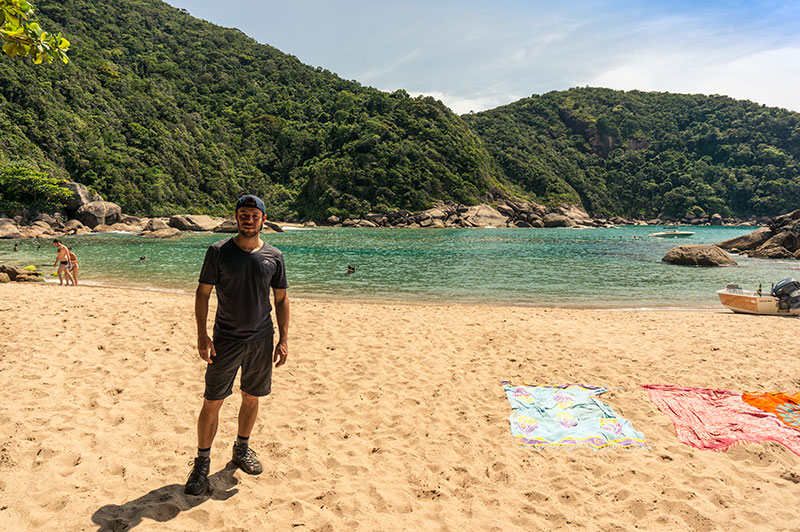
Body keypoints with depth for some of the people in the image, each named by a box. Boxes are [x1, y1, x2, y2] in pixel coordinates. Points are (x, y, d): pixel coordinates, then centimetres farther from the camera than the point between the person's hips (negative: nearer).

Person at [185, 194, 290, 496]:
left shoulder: (273, 257, 1)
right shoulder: (219, 252, -4)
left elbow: (281, 299, 7)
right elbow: (203, 293, -2)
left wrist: (284, 338, 2)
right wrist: (202, 335, -11)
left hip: (261, 340, 2)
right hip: (225, 340, -2)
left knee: (251, 398, 14)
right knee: (212, 402, 1)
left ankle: (242, 449, 35)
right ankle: (202, 462, 17)